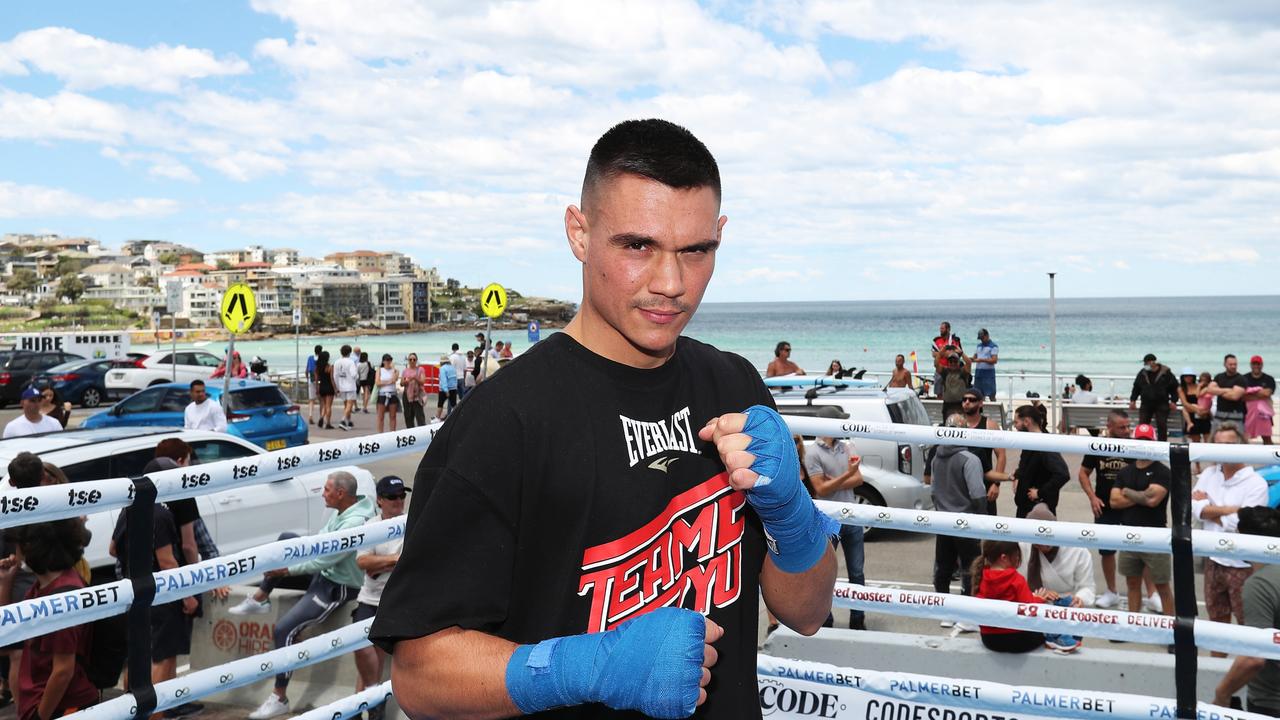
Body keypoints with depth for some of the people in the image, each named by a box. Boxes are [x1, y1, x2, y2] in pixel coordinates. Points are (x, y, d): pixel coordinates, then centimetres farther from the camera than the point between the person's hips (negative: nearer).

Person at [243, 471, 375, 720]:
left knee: (283, 630, -17)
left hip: (337, 588, -10)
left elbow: (324, 560, -28)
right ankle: (260, 598, 16)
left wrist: (287, 569, -19)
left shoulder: (355, 523, -31)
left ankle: (279, 698, -7)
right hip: (325, 572, 10)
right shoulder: (341, 510, -1)